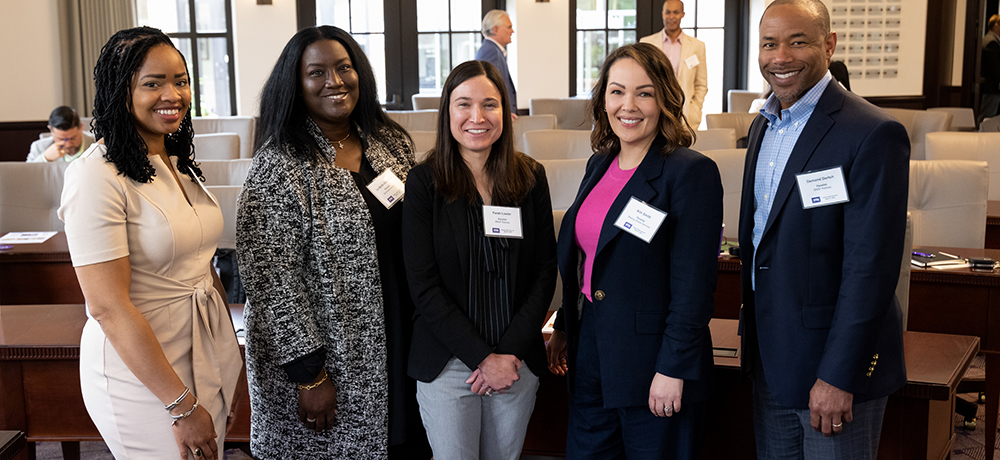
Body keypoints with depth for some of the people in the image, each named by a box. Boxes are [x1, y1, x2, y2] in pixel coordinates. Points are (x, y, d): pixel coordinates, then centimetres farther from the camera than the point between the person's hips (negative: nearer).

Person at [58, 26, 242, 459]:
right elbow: (108, 306, -22)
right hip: (141, 370, -8)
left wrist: (232, 355, 14)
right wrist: (182, 406, -21)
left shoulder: (177, 161, 7)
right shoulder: (98, 175, -19)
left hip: (208, 355, 8)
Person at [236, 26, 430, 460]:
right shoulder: (278, 170, -14)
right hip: (328, 359, -6)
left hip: (400, 344, 6)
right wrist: (308, 373, -17)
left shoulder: (392, 142, 5)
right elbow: (273, 282, -16)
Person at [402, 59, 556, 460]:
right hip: (447, 364, -2)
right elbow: (424, 286, -9)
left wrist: (510, 352, -8)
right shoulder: (424, 181, -5)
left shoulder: (530, 177, 3)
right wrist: (482, 357, -13)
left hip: (518, 361, 2)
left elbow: (545, 272, 2)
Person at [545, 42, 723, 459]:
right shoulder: (600, 165, 10)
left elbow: (693, 283, -17)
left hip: (650, 360, -7)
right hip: (590, 352, 7)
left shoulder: (691, 172, -13)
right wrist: (564, 328, 18)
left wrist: (673, 370, -19)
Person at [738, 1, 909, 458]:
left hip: (836, 367, -7)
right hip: (769, 358, 7)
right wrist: (750, 323, 14)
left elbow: (871, 269, -20)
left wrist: (838, 377, -21)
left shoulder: (874, 134, -17)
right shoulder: (763, 126, 9)